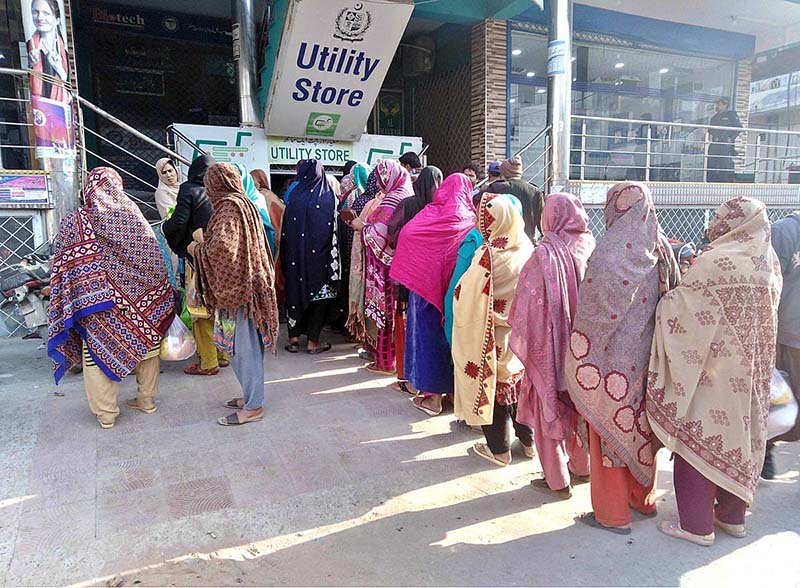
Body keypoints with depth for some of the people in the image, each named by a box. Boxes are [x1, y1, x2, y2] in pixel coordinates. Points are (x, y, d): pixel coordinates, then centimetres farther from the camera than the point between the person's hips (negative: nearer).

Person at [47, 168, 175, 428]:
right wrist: (162, 298, 8)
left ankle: (105, 413, 18)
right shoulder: (133, 214, -2)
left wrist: (68, 306, 5)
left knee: (100, 352, 9)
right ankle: (146, 399, 28)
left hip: (98, 303, -3)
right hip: (142, 299, 3)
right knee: (146, 345, 17)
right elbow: (154, 259, 1)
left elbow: (63, 269, -5)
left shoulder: (75, 221, -8)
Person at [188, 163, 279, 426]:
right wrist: (206, 238, 17)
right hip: (247, 283, 9)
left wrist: (197, 248, -7)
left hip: (236, 286, -9)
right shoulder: (244, 203, 12)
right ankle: (252, 396, 27)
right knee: (245, 344, 16)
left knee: (244, 346, -2)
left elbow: (221, 247, -25)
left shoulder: (229, 207, -14)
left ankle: (253, 406, 8)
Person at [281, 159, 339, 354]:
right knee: (319, 294, 7)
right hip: (319, 255, -2)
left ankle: (294, 338, 16)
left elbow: (286, 229, 1)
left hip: (296, 255, 2)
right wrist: (334, 261, -3)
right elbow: (333, 230, -8)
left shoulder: (295, 196, -2)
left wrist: (287, 257, 9)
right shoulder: (328, 196, -7)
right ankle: (313, 341, 8)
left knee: (296, 290, 13)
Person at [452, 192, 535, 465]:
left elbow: (467, 295, -17)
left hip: (492, 337, -6)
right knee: (520, 381, 19)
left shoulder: (489, 255, -22)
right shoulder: (526, 248, -4)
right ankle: (528, 440, 33)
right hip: (521, 334, 6)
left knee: (493, 384, 10)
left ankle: (499, 448, 23)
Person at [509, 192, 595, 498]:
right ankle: (582, 465, 38)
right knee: (579, 405, 21)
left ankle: (557, 480, 20)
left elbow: (528, 306, -16)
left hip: (551, 345, -5)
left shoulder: (545, 254, -18)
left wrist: (520, 342, -3)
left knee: (550, 407, 10)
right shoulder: (589, 247, -3)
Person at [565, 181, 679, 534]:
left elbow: (593, 311, -19)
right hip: (648, 356, 7)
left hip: (613, 356, -7)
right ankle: (644, 498, 37)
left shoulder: (610, 250, -18)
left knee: (610, 428, 6)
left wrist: (581, 361, -9)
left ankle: (612, 514, 19)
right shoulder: (660, 248, 2)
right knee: (641, 425, 20)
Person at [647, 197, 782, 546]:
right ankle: (732, 516, 31)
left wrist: (661, 302, 1)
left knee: (697, 438, 3)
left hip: (713, 369, -8)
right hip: (752, 369, 8)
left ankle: (696, 525, 12)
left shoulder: (716, 262, -19)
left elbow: (680, 307, -19)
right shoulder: (768, 262, 5)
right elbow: (764, 313, 14)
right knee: (739, 437, 17)